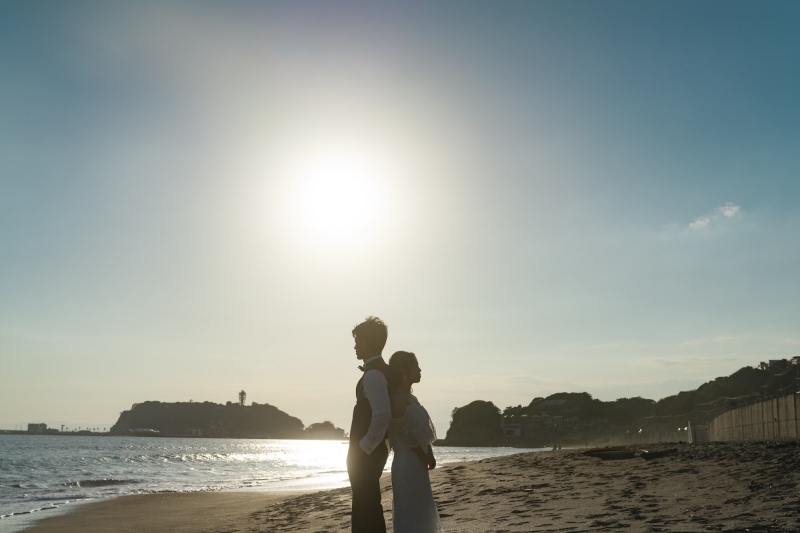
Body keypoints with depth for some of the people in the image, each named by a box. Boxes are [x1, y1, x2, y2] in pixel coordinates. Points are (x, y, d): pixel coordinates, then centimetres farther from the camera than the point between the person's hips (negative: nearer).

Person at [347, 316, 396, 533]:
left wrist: (365, 446, -20)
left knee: (366, 507, -2)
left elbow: (383, 415, -31)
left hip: (365, 453, -10)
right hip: (372, 450, 10)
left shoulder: (373, 374, -20)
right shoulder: (383, 370, 11)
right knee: (368, 506, 18)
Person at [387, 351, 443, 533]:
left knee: (419, 512, 14)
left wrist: (429, 456, 4)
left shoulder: (411, 398, 16)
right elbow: (405, 433, -18)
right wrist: (425, 457, -11)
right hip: (408, 463, -10)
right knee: (410, 512, -5)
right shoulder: (398, 397, -13)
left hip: (417, 463, 10)